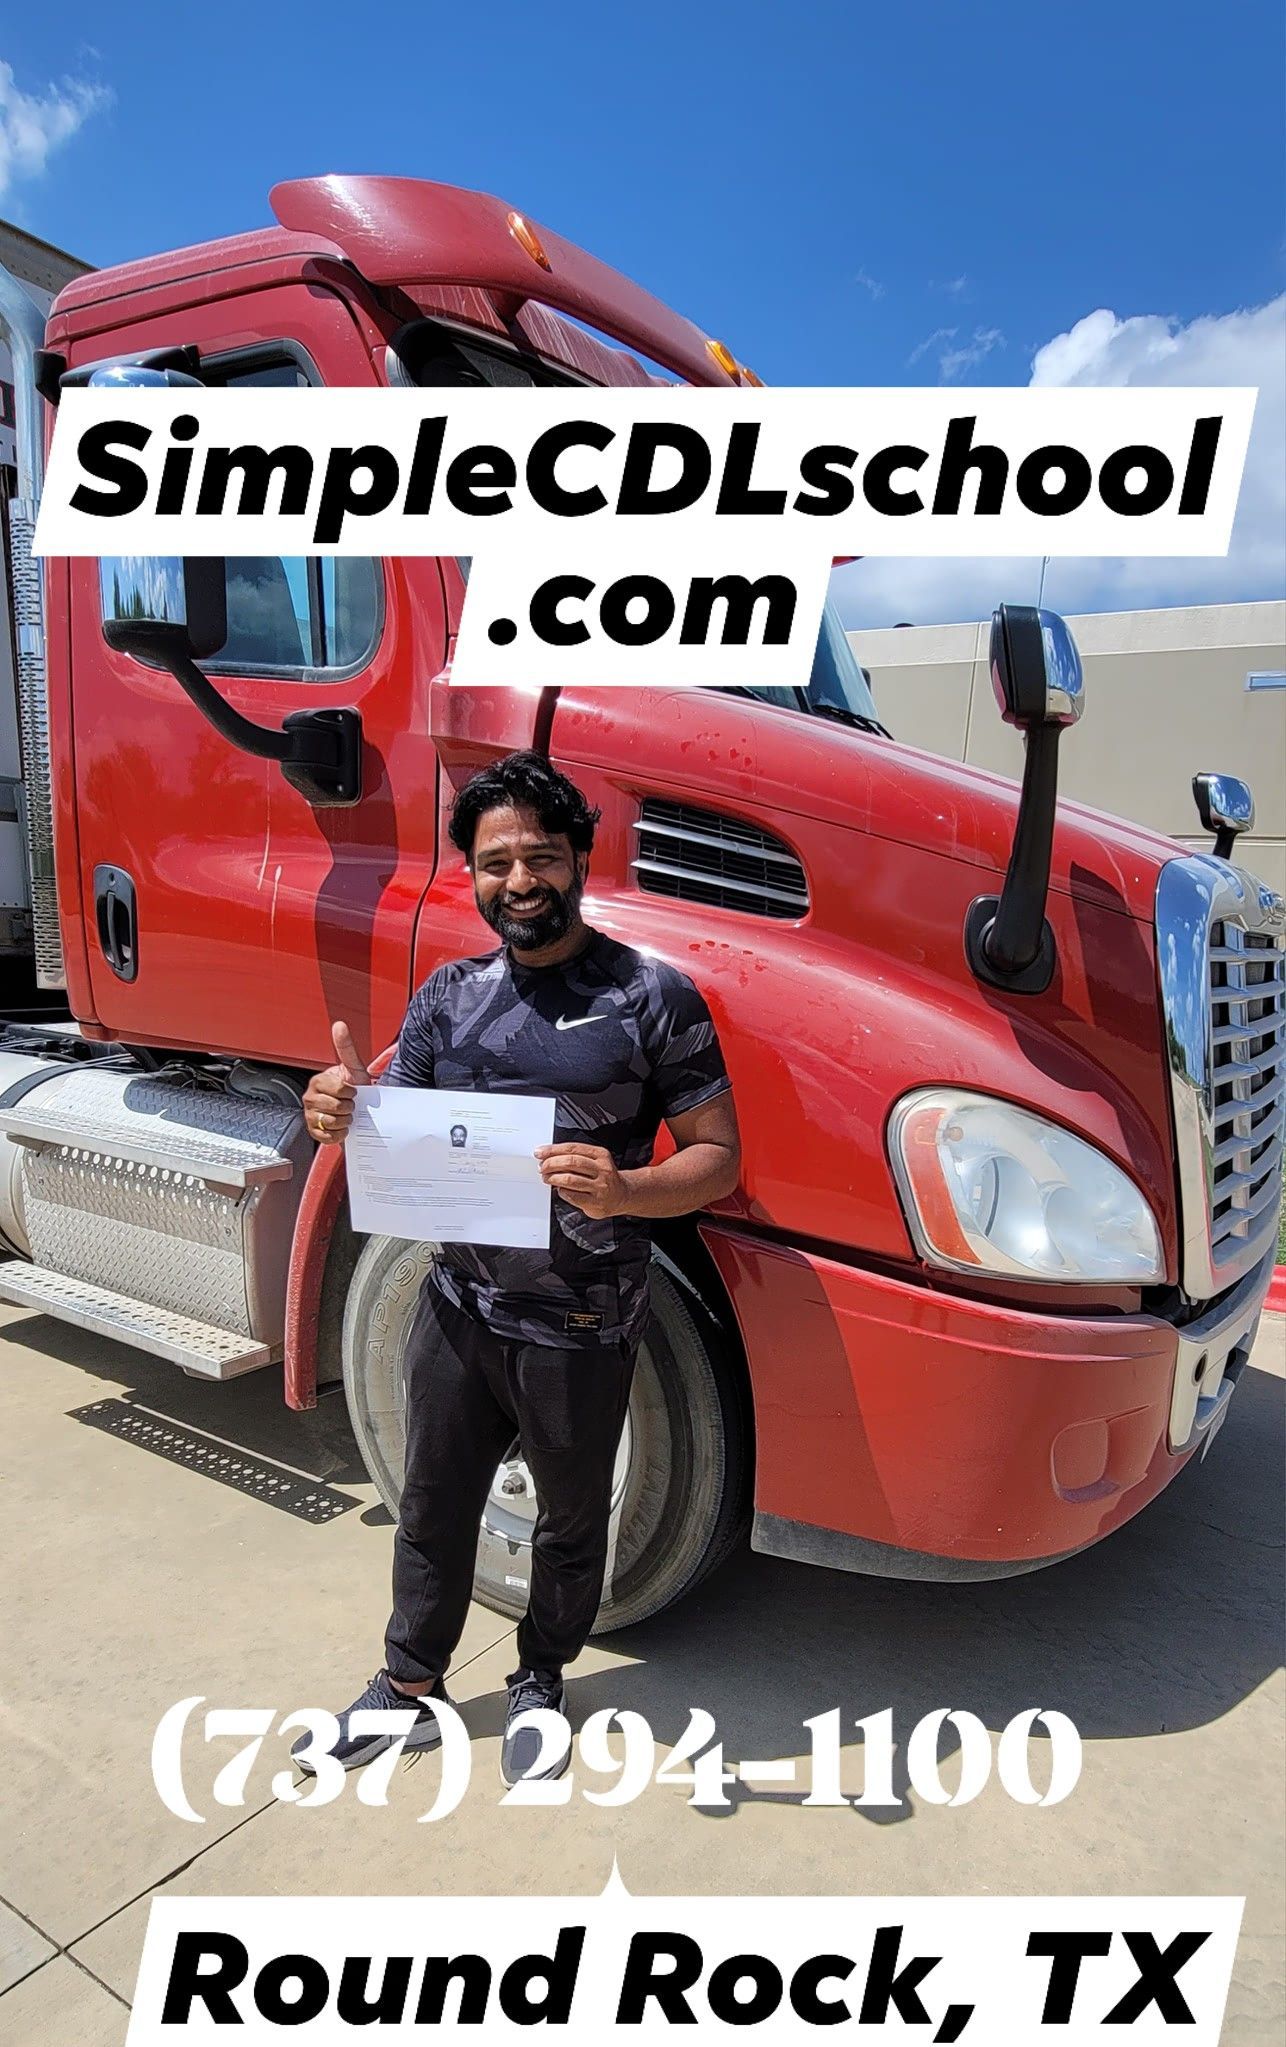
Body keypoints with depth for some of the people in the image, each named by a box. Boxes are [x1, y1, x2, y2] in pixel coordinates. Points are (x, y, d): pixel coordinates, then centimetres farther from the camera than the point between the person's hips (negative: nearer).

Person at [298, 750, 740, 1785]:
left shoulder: (651, 995, -11)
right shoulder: (449, 995, 4)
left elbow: (717, 1157, -11)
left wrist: (625, 1190, -31)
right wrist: (346, 1114, -16)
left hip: (581, 1326, -3)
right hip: (458, 1302, 4)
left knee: (571, 1521, 18)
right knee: (434, 1507, 20)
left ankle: (539, 1683, 45)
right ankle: (409, 1688, 43)